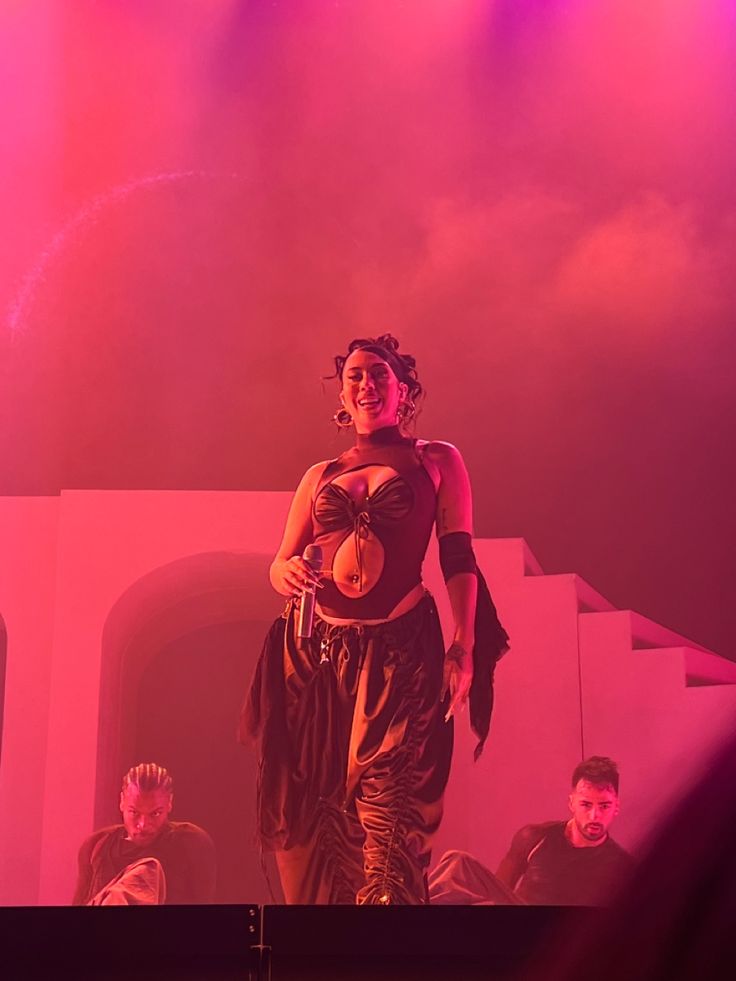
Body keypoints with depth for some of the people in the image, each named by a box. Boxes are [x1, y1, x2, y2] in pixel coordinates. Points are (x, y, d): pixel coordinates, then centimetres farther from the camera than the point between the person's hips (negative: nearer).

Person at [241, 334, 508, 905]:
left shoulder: (437, 461, 11)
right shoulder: (319, 477, 19)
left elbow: (459, 559, 3)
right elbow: (280, 563, 17)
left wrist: (464, 648, -9)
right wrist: (287, 573, -8)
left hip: (401, 650, -3)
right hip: (316, 654, 4)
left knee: (387, 809, -15)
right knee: (317, 818, 3)